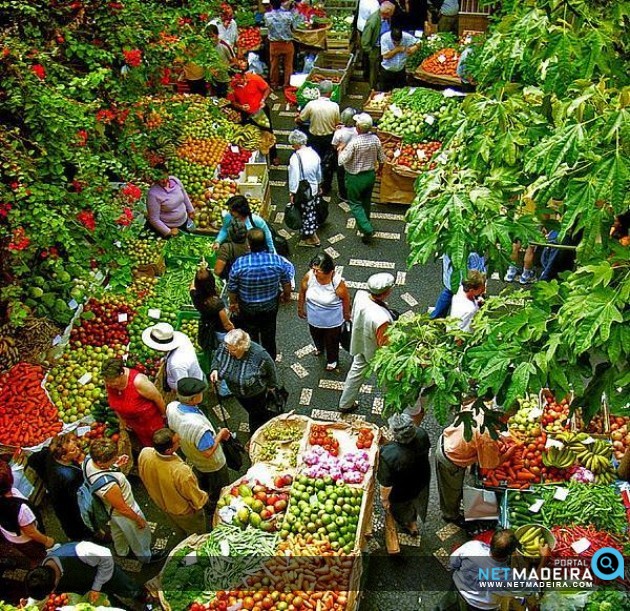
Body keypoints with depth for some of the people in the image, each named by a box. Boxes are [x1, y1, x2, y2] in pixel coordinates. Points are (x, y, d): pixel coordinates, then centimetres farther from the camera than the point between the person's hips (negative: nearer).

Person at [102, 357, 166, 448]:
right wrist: (122, 420, 9)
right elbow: (114, 402, 0)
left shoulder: (137, 381, -38)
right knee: (144, 445, 27)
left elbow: (158, 398, -22)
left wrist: (164, 415, -8)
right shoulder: (108, 381, -21)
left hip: (150, 419, -5)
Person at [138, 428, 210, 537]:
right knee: (197, 537, 28)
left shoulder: (144, 453, -30)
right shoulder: (181, 471, -47)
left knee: (182, 530, 38)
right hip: (185, 512, -6)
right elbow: (197, 500, -29)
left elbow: (143, 475, -5)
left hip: (160, 501, 6)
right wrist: (204, 497, -5)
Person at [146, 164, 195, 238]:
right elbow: (154, 219, -24)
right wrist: (168, 232, -20)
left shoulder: (175, 180, -15)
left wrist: (190, 210, 14)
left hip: (184, 220, 6)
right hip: (167, 226, -6)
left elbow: (184, 195, 7)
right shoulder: (153, 194, -31)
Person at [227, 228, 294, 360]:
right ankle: (270, 358, 49)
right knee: (269, 332, 27)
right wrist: (287, 295, 13)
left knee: (250, 332, 25)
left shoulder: (239, 264, -30)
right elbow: (286, 282, -9)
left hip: (247, 307, -1)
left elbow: (232, 288, -15)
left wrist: (233, 302, 5)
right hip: (270, 305, 1)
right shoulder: (277, 260, -26)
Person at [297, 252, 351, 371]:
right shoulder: (309, 276, -25)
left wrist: (347, 315, 0)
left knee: (332, 341, 23)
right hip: (314, 318, 4)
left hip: (332, 321, -3)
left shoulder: (337, 282, -33)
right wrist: (300, 308, 6)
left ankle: (332, 360, 53)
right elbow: (302, 293, -6)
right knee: (316, 336, 33)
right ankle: (319, 348, 67)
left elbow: (345, 298, -15)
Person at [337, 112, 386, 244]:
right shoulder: (375, 139, -10)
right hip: (370, 175, 6)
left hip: (355, 178, -6)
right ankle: (365, 225, 40)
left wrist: (340, 149, -7)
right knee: (366, 201, 23)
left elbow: (342, 160, -26)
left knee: (355, 203, 9)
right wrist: (379, 169, 23)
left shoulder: (354, 142, -28)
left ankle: (367, 229, -4)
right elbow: (381, 159, 3)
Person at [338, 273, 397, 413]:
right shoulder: (381, 319, -45)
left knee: (356, 371, 29)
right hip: (376, 353, -6)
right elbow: (385, 346, -29)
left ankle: (345, 404, 49)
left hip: (360, 345, 6)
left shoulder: (360, 295, -25)